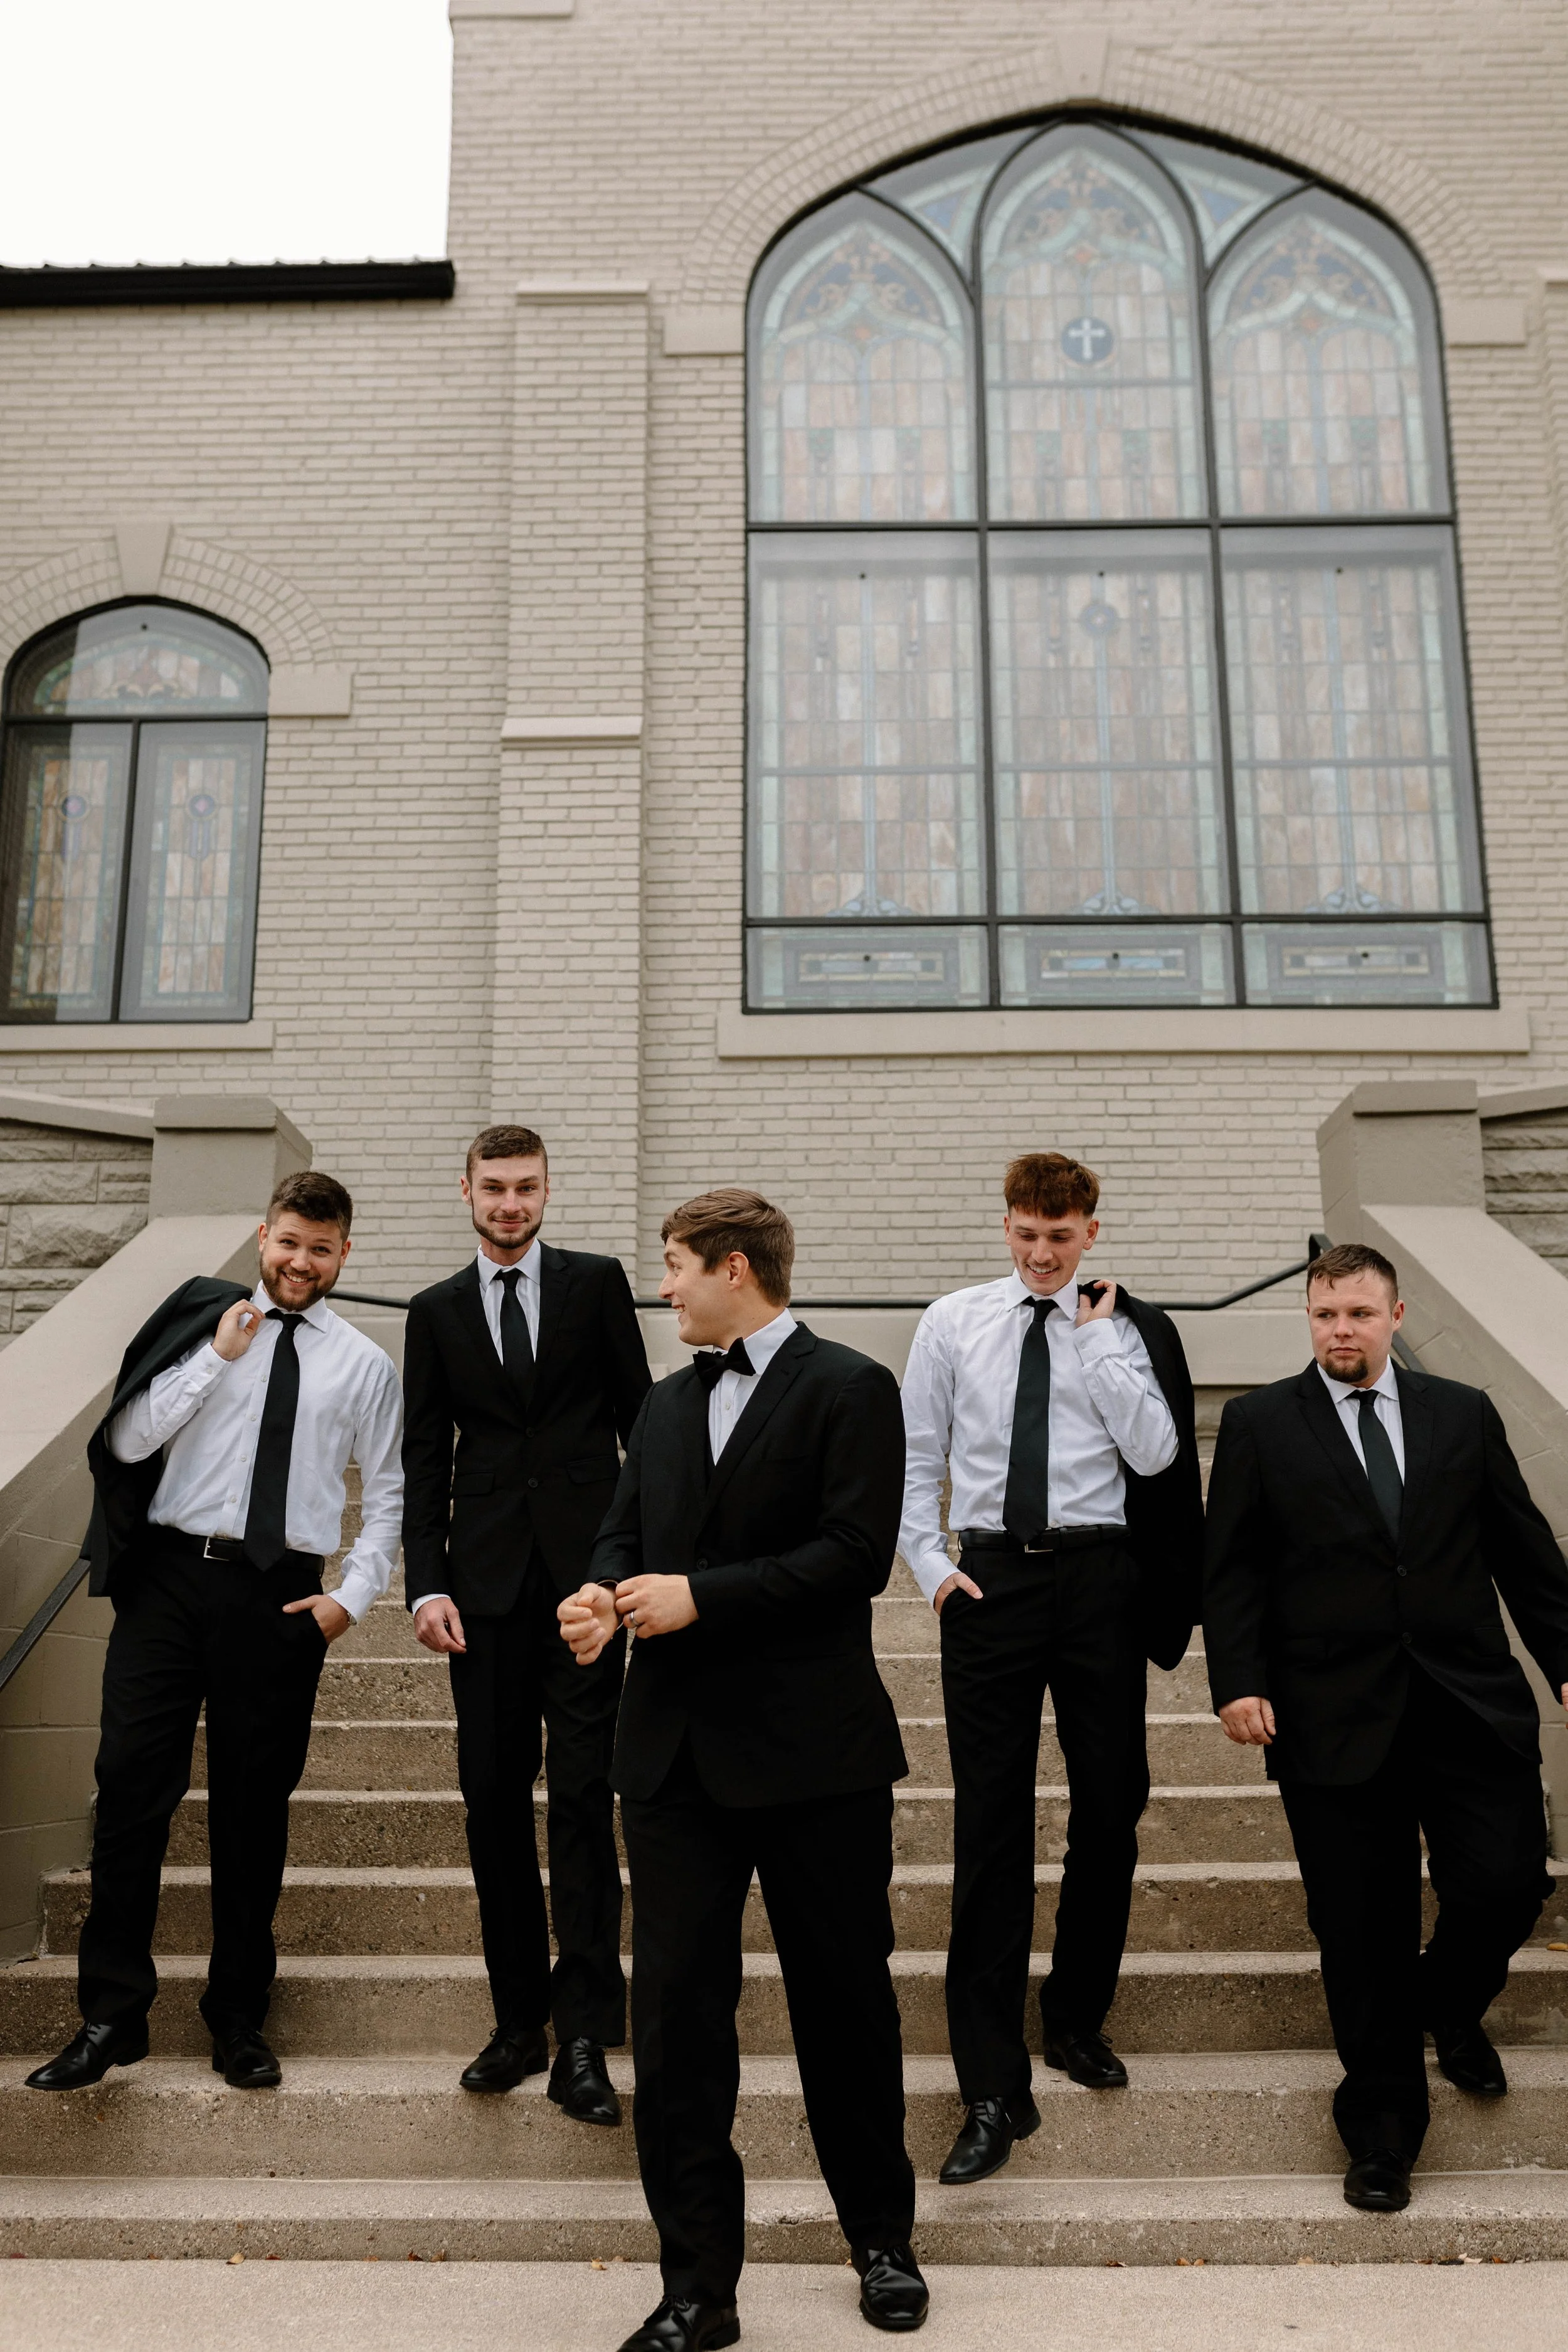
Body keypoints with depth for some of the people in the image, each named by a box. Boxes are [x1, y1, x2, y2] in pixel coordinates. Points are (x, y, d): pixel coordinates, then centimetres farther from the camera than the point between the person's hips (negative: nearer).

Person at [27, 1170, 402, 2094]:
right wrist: (217, 1358, -8)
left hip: (279, 1593, 0)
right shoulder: (198, 1324, 6)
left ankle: (239, 2023, 23)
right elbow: (125, 1441, -2)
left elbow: (388, 1494, 11)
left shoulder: (366, 1365, 7)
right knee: (132, 1786, -1)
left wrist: (356, 1594, 0)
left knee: (256, 1809, 8)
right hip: (169, 1575, 0)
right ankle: (112, 2016, 15)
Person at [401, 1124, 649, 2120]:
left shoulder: (597, 1283, 5)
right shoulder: (437, 1311, 11)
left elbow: (641, 1418, 6)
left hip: (587, 1574, -2)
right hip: (486, 1585, 2)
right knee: (495, 1802, 6)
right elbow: (423, 1460, 8)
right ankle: (519, 2020, 19)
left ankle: (584, 2037, 2)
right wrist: (426, 1584, -2)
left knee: (583, 1798, -4)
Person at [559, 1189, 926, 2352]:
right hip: (678, 1753, 5)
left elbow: (857, 1553, -15)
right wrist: (606, 1592, -8)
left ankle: (882, 2237, 34)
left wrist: (700, 1596, -17)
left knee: (847, 2004, 11)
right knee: (674, 2016, 4)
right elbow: (626, 1530, 15)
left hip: (813, 1752, -5)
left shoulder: (848, 1388, -6)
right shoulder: (665, 1405, 15)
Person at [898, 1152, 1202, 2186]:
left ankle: (1078, 2014, 35)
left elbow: (1155, 1454, -9)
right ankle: (995, 2090, 5)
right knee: (991, 1825, -1)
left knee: (1112, 1808, 10)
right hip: (990, 1577, 0)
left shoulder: (1124, 1330, 4)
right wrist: (932, 1565, -1)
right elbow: (917, 1457, 9)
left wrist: (1098, 1337, -9)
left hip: (1098, 1576, 1)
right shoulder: (953, 1323, 6)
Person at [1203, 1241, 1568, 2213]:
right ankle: (1383, 2130, 25)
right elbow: (1232, 1567, 1)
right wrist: (1239, 1681, -8)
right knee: (1363, 1930, 5)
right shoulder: (1261, 1423, 3)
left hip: (1473, 1705, 2)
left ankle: (1449, 2004, 35)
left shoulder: (1464, 1414, 9)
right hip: (1337, 1719, -2)